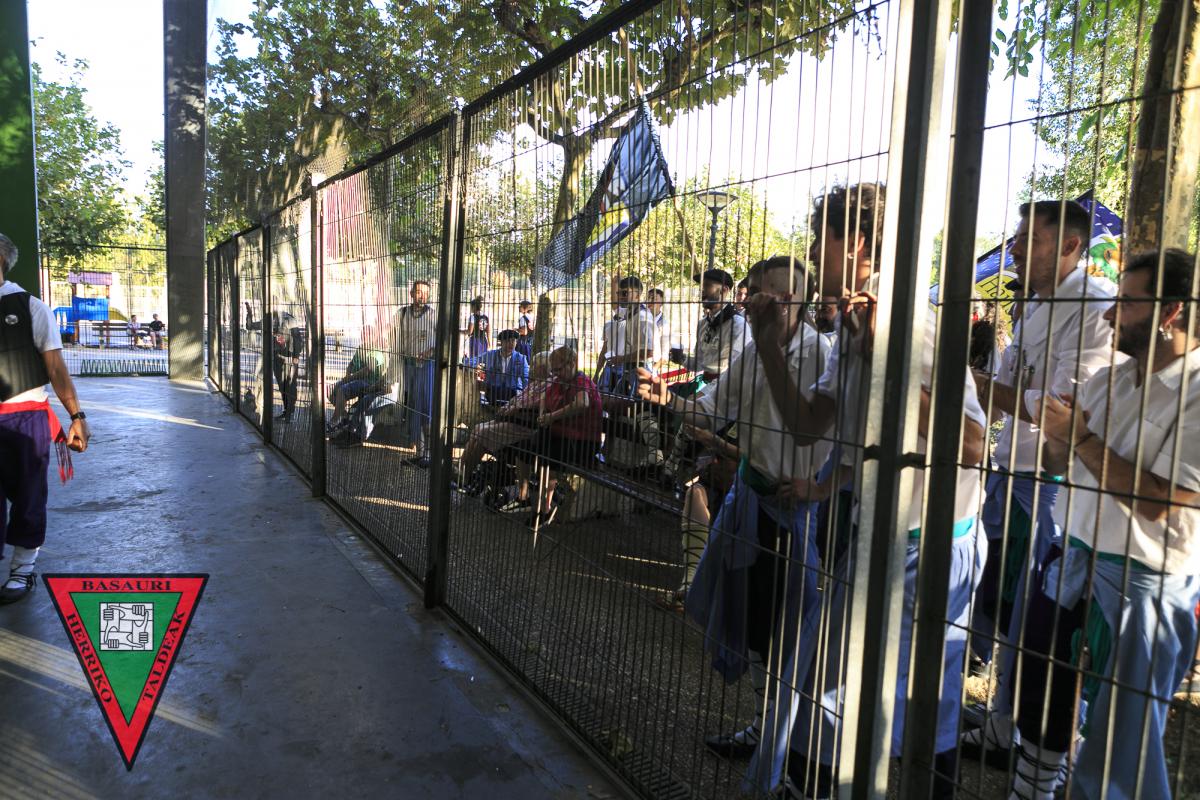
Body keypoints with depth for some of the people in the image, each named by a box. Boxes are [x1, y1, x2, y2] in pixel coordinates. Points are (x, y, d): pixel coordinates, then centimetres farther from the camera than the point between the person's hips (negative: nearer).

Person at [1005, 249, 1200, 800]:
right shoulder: (1108, 379, 6)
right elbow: (1061, 462, 12)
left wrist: (1082, 438, -21)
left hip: (1140, 584, -7)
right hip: (1073, 562, 7)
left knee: (1121, 737, 9)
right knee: (1042, 699, 21)